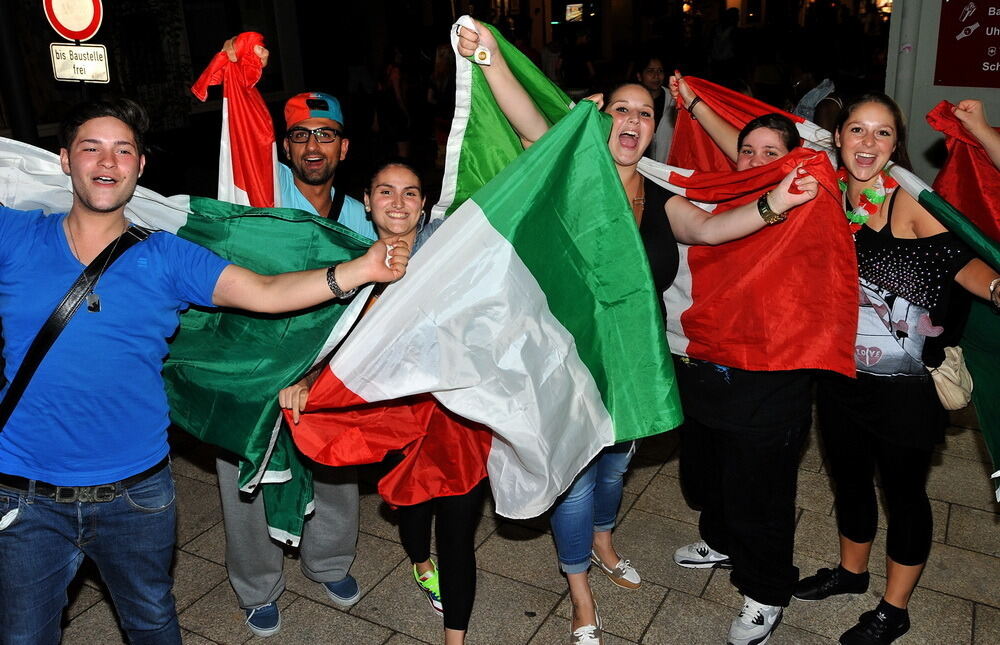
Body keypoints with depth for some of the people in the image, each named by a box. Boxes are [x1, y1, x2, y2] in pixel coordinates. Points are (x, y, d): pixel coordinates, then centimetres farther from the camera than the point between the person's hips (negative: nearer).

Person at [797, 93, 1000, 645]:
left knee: (903, 490, 12)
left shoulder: (910, 200, -15)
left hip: (903, 386, -5)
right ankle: (850, 571, 48)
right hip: (840, 376, 5)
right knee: (848, 478, 23)